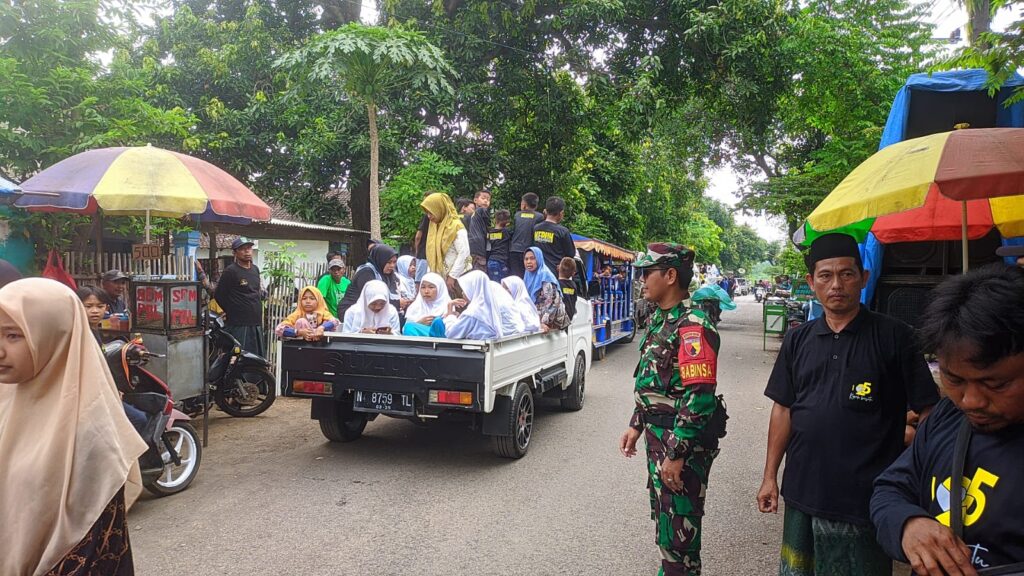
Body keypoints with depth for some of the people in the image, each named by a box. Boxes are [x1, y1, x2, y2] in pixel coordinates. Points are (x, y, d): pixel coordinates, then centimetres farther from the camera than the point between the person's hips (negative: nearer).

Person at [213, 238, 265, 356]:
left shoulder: (255, 269, 13)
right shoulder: (230, 271, -8)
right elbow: (218, 295, -5)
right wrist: (232, 313, 3)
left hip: (257, 324, 7)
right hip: (239, 325, -7)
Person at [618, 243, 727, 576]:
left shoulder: (692, 327, -21)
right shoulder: (659, 320, 10)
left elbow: (699, 397, -26)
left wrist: (677, 454, -24)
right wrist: (636, 426, 17)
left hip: (685, 442, -10)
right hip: (658, 436, 10)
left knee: (679, 527, 2)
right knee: (662, 515, 23)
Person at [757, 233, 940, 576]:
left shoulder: (894, 337, -7)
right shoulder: (798, 340, 5)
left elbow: (928, 410, -5)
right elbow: (783, 409, 9)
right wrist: (770, 476, 8)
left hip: (866, 499, -4)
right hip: (802, 493, 4)